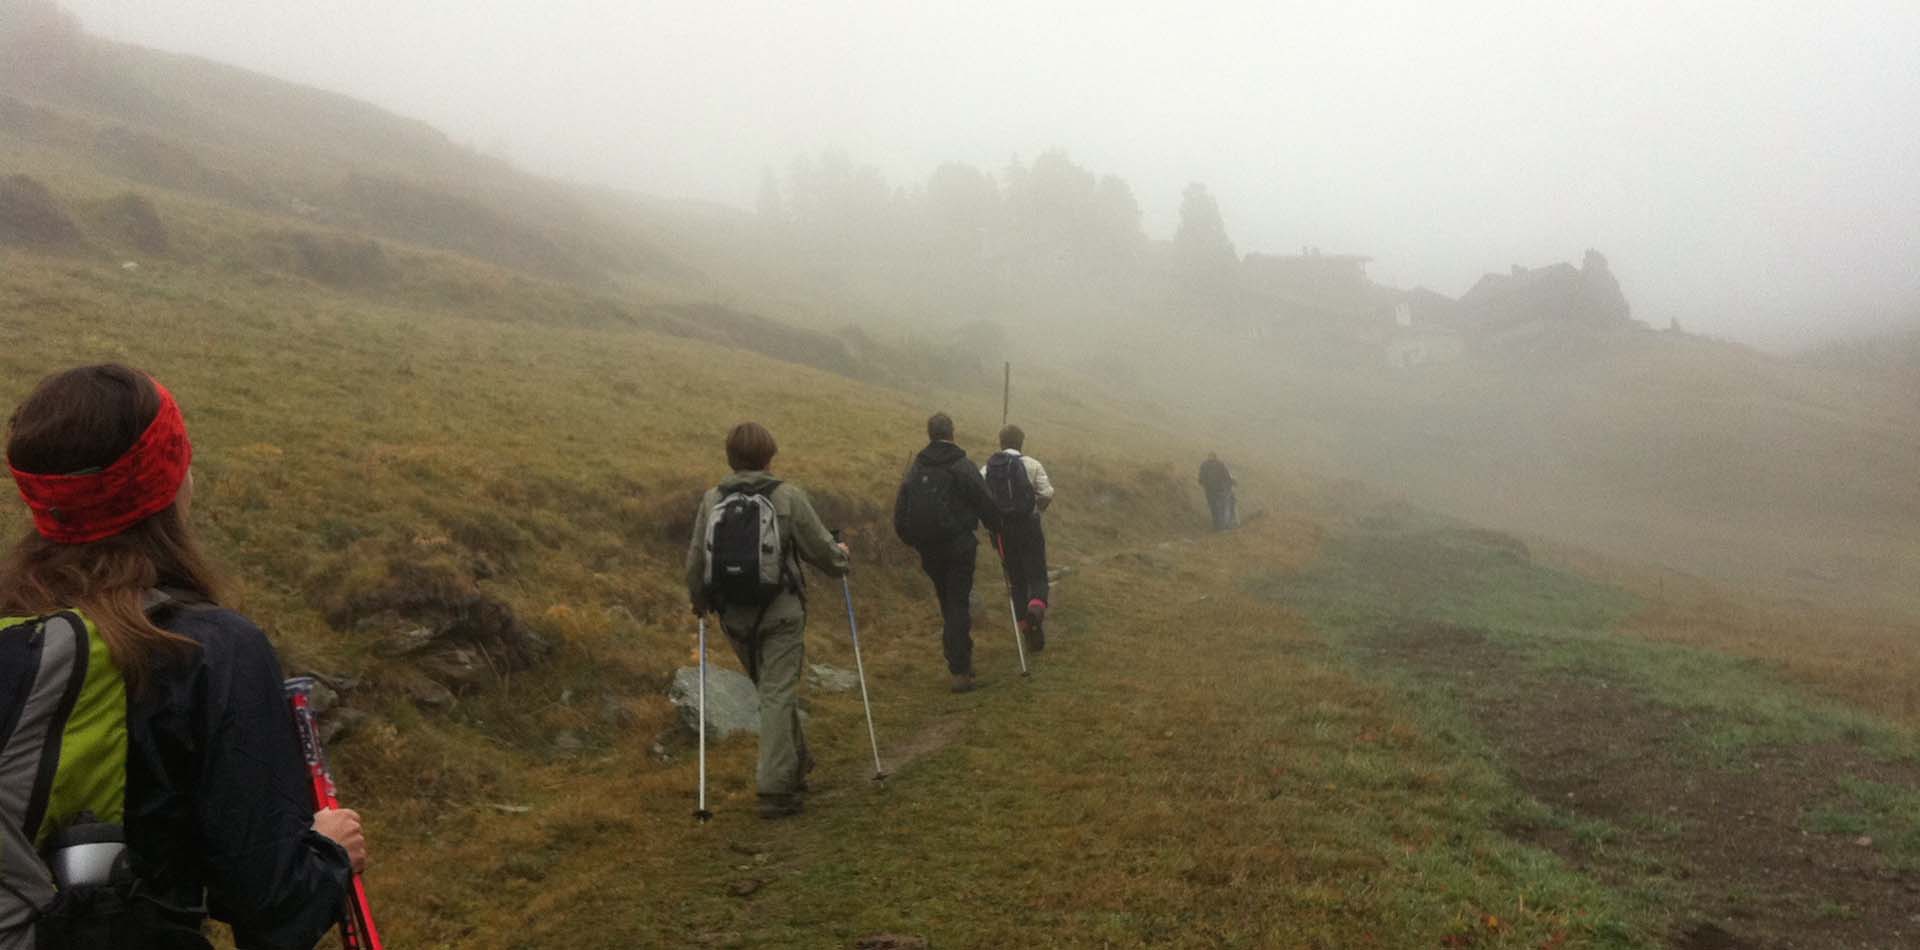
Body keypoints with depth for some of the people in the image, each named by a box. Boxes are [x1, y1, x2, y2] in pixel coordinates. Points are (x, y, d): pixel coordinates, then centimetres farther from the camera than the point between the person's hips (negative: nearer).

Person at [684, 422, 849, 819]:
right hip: (780, 612, -4)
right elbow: (821, 550, -4)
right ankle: (775, 789, -3)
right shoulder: (788, 496, -8)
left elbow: (695, 561, 4)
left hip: (734, 615, 4)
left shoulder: (712, 499, 1)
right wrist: (842, 559, 19)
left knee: (771, 689, 20)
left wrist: (699, 601, 22)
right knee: (778, 694, 0)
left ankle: (795, 763, 35)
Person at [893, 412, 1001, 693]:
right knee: (959, 606, -1)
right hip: (959, 547, -4)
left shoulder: (915, 469, 4)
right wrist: (998, 529, 10)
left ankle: (960, 661, 24)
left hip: (928, 551, 4)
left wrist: (912, 540, 18)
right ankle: (960, 671, -6)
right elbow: (986, 505, -7)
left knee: (948, 605, 17)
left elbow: (900, 512, 5)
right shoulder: (963, 467, -9)